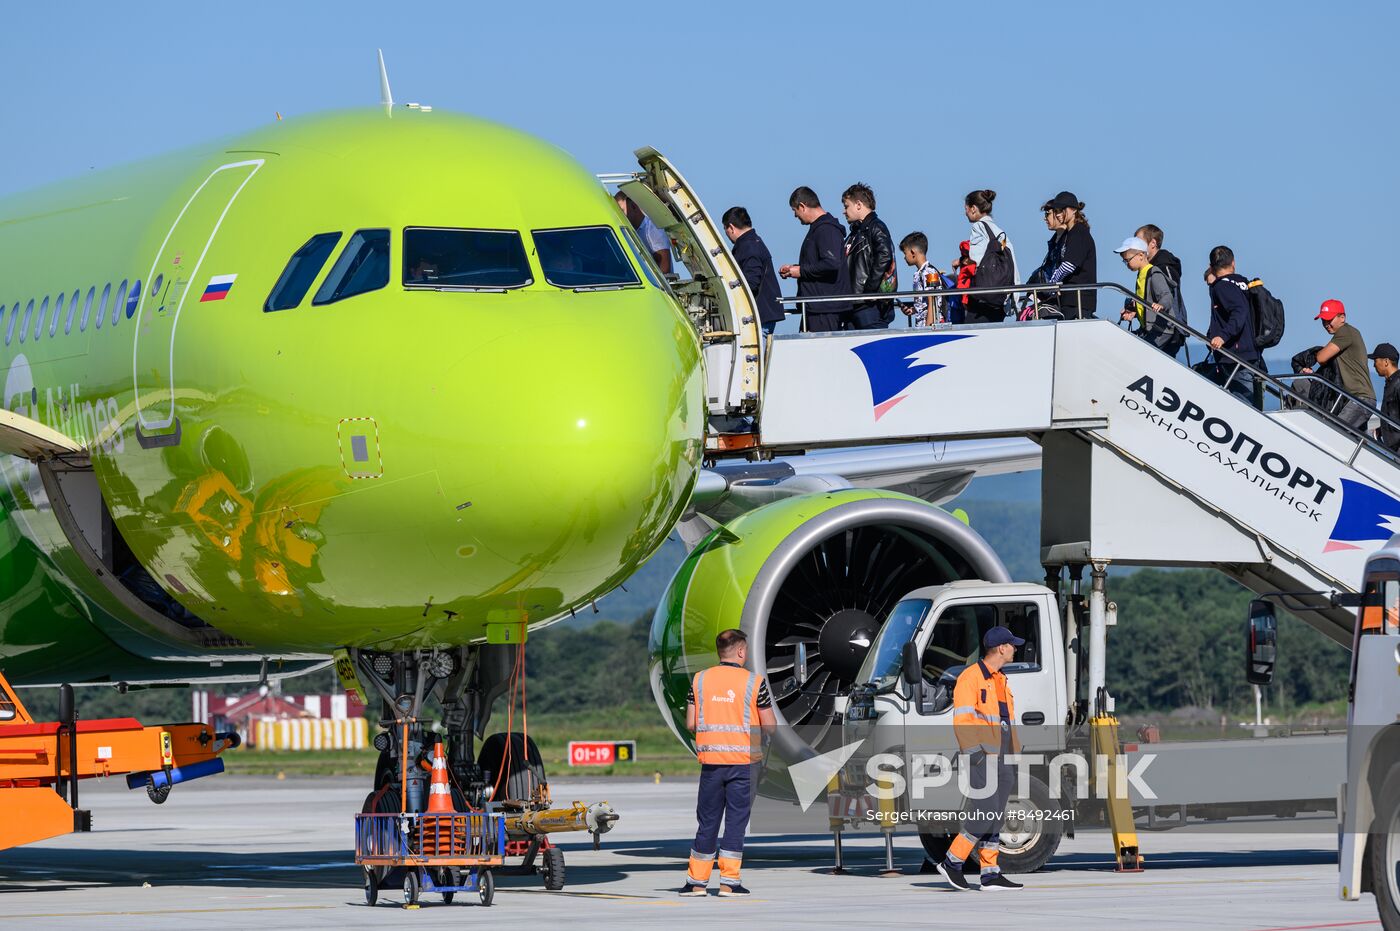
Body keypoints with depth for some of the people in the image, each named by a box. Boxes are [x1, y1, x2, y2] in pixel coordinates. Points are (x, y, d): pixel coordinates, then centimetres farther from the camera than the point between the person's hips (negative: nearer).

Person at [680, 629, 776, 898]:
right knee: (736, 821, 2)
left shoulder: (699, 679, 3)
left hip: (710, 761, 3)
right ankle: (729, 882, 0)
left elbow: (690, 724, 3)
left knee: (707, 822, 9)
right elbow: (770, 726, -3)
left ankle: (697, 882, 11)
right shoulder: (754, 682, -5)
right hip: (743, 762, -3)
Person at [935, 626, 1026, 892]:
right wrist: (976, 754, -20)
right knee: (984, 815, -15)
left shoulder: (1001, 681, 21)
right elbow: (962, 720, -14)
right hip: (982, 759, -9)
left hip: (1002, 759, 9)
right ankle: (952, 862, -5)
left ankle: (990, 874, 5)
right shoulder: (970, 678, -7)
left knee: (995, 819, 5)